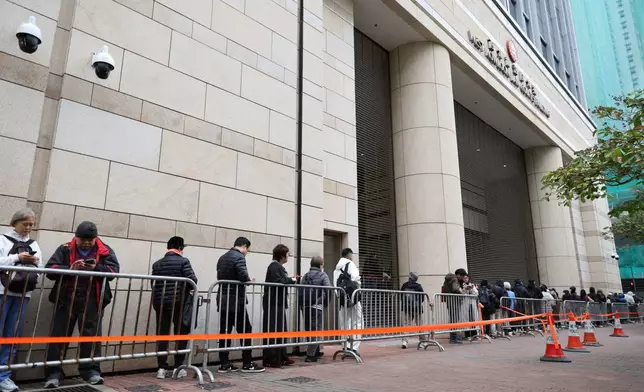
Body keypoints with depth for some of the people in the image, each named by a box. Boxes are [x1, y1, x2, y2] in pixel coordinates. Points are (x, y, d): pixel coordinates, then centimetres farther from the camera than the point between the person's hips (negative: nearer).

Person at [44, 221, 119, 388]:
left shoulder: (105, 251, 5)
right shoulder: (65, 249, 6)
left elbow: (114, 270, -4)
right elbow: (50, 269, -2)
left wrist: (96, 268, -22)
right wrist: (70, 268, -19)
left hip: (92, 300, 0)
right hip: (66, 299, 1)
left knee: (92, 334, 3)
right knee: (60, 334, 4)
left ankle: (91, 370, 12)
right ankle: (54, 373, 12)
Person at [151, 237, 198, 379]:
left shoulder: (157, 264, 9)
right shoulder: (183, 261, -5)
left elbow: (153, 283, 6)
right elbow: (192, 280, -13)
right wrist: (185, 290, 6)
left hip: (160, 302, 4)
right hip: (178, 302, -4)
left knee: (162, 334, 9)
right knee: (181, 334, 7)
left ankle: (162, 368, 11)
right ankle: (179, 367, 9)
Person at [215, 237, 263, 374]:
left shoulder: (222, 258, 15)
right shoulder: (239, 257, -11)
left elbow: (219, 277, 16)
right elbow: (243, 276, -24)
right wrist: (249, 280, -2)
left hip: (223, 299, 8)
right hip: (236, 301, -8)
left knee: (225, 331, 9)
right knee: (245, 330, 0)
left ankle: (224, 364, 11)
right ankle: (247, 364, 5)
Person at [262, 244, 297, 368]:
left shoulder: (279, 266, 20)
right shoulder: (274, 266, -12)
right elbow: (277, 282, -24)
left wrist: (291, 279, 7)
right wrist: (291, 280, -13)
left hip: (279, 304, 11)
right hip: (273, 304, -11)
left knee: (280, 331, 14)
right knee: (272, 332, -6)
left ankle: (281, 358, 22)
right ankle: (270, 360, -1)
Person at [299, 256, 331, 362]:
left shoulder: (305, 276, 13)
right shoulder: (323, 275, 0)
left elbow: (300, 290, 7)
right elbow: (328, 290, -10)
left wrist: (301, 303, 10)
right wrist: (326, 303, 1)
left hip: (305, 307, 5)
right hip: (316, 306, -5)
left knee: (309, 330, 16)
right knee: (316, 330, 0)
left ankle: (315, 352, 29)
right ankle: (310, 355, -5)